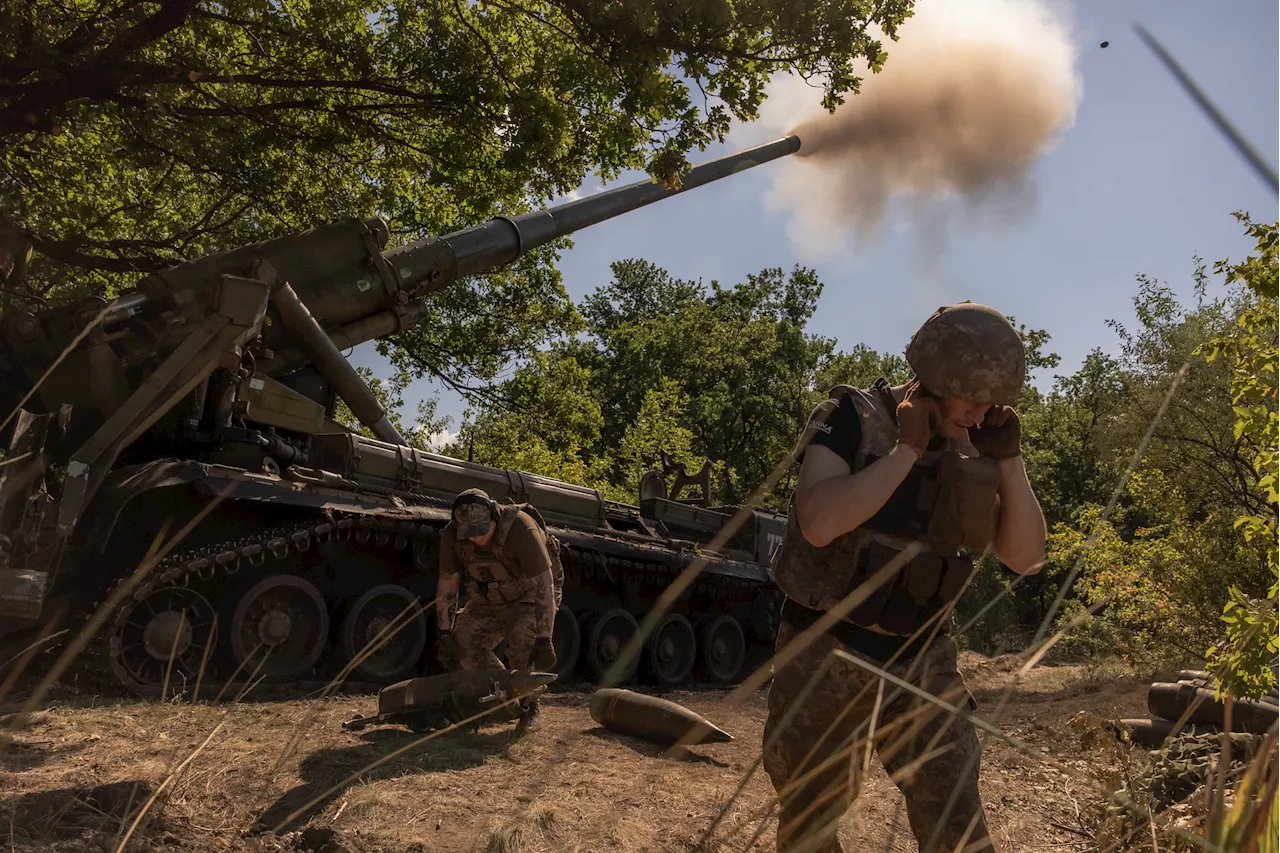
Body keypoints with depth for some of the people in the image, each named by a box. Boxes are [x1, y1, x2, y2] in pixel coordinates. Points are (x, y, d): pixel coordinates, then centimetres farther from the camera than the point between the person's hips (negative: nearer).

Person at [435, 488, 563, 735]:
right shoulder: (452, 536, -19)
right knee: (465, 642, -12)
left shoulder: (521, 529, -34)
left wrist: (544, 639, -33)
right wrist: (444, 633, -12)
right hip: (489, 599, 5)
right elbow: (447, 584, -7)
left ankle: (529, 708, -7)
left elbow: (544, 585, -31)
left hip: (530, 593, -5)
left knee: (524, 639, -29)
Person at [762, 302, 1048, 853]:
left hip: (923, 662, 3)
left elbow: (1026, 558, 0)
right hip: (827, 658, -3)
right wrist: (908, 449, -23)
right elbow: (818, 522, -28)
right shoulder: (853, 417, -12)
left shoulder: (973, 450, 2)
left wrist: (1009, 459, -9)